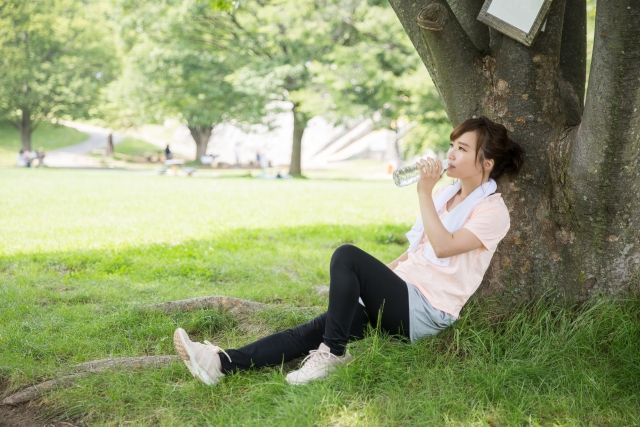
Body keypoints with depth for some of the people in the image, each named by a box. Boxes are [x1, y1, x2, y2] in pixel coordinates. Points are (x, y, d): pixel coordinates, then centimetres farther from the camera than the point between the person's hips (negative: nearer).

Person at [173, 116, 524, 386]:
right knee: (317, 328, -14)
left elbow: (442, 246, -22)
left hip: (424, 313, -8)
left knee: (347, 255, -28)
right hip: (403, 296, 8)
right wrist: (379, 274, 14)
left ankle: (333, 352, -21)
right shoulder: (448, 193, 19)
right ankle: (223, 363, -27)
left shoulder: (492, 210, -7)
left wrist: (424, 193, -19)